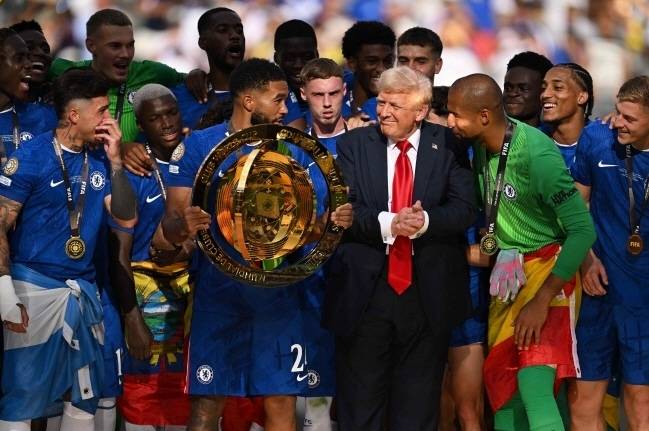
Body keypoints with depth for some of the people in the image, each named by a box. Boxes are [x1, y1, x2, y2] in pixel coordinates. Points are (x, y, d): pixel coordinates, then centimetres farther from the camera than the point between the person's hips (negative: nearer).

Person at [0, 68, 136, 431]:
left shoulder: (99, 160, 7)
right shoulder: (31, 158, -10)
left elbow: (126, 218, 2)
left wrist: (115, 161, -8)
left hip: (84, 291, 6)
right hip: (35, 289, -6)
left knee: (84, 397, 12)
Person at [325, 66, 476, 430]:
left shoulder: (448, 146, 3)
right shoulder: (354, 145, 5)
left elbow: (465, 209, -5)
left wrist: (425, 221, -24)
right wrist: (387, 224, -22)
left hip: (427, 293, 0)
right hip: (365, 291, 0)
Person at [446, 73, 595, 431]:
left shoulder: (537, 153, -23)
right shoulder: (481, 147, -2)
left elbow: (583, 230, -24)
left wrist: (542, 300, -24)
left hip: (548, 268, -8)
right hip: (506, 273, 8)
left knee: (534, 388, -20)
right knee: (502, 383, 9)